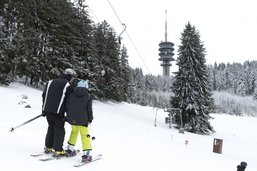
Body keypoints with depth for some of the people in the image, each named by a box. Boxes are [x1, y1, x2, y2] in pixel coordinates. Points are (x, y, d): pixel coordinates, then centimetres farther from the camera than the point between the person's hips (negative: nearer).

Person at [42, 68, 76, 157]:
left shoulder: (51, 82, 14)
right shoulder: (67, 85, -6)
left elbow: (44, 95, 16)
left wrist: (44, 109, 20)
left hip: (47, 110, 7)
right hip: (58, 112, -7)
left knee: (51, 128, 19)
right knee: (59, 130, 1)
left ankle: (48, 147, 25)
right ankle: (58, 150, 0)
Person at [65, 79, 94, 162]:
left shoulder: (71, 95, 4)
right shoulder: (88, 97, -4)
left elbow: (67, 106, 8)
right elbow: (89, 109, -2)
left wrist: (69, 116, 21)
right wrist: (90, 119, 12)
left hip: (72, 119, 4)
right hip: (82, 120, -4)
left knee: (74, 131, 26)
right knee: (85, 135, 1)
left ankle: (70, 149, 33)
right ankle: (86, 154, -6)